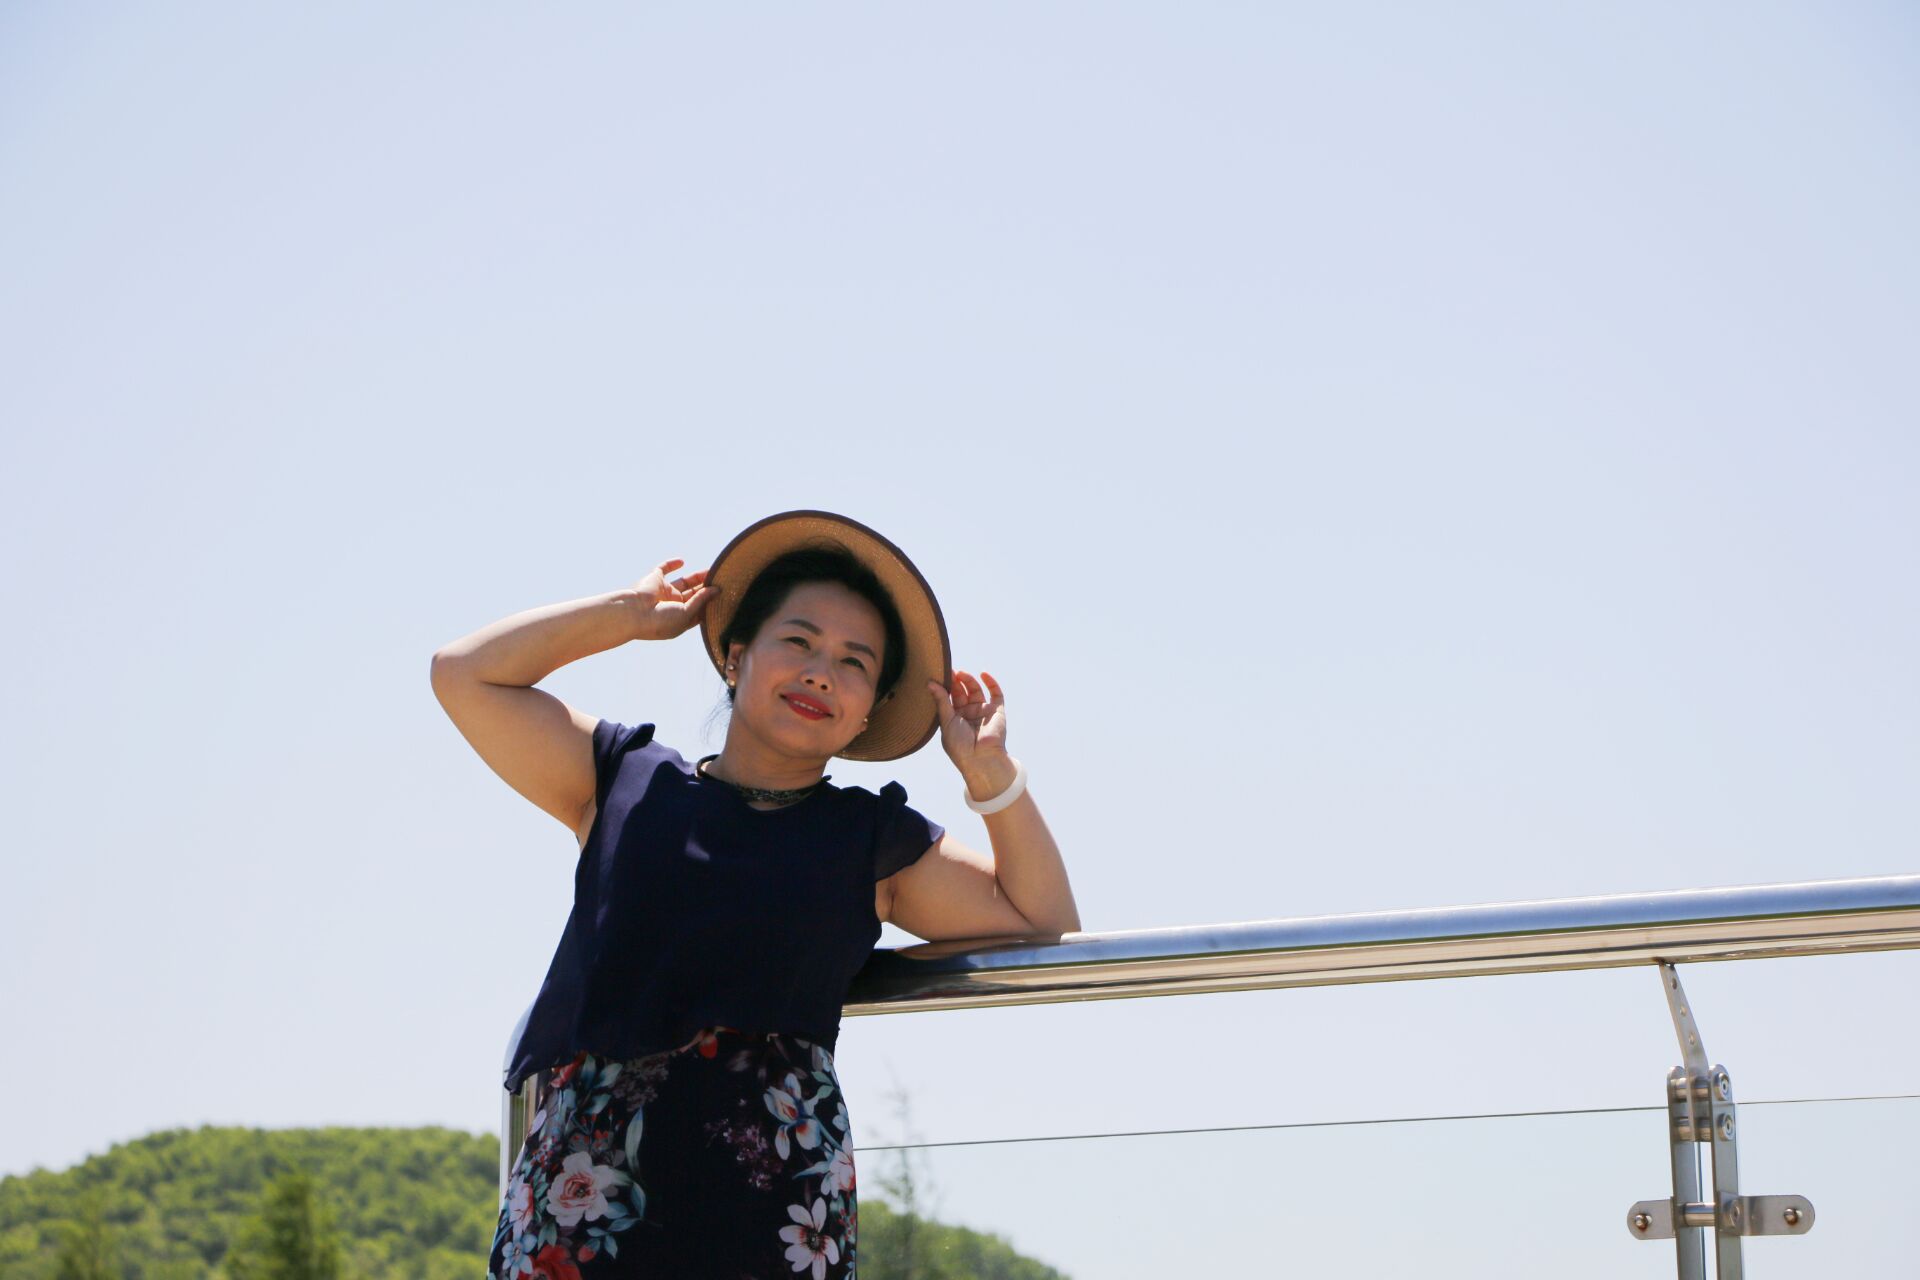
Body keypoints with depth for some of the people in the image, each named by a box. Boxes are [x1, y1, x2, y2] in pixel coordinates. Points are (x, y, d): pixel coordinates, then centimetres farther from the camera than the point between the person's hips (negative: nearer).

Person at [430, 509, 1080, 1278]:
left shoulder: (874, 839, 17)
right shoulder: (627, 780, 18)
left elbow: (1043, 922, 17)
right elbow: (465, 675, 15)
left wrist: (989, 770, 9)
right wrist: (633, 613, 17)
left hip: (772, 1174, 0)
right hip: (583, 1157, 0)